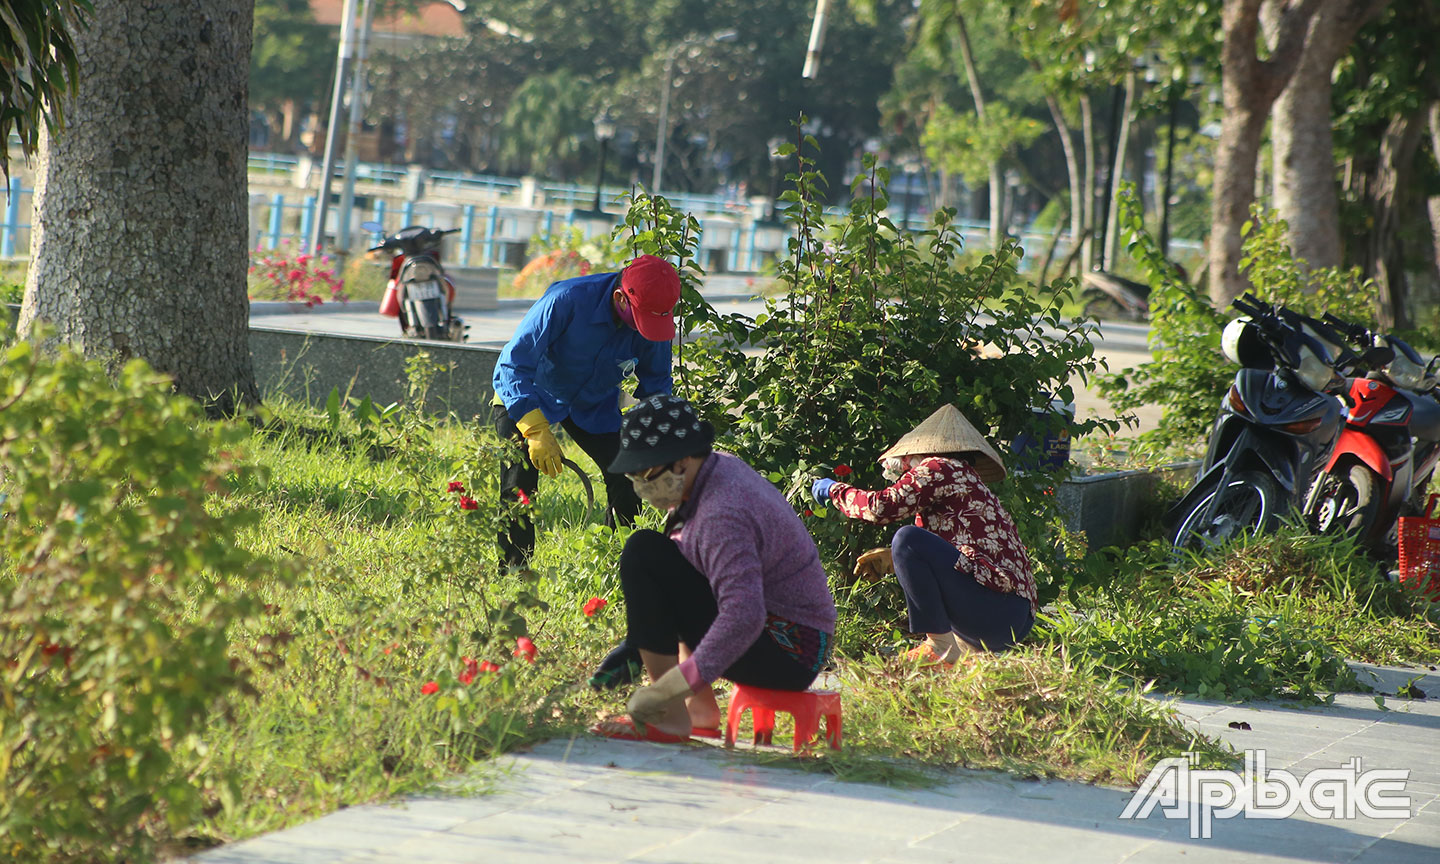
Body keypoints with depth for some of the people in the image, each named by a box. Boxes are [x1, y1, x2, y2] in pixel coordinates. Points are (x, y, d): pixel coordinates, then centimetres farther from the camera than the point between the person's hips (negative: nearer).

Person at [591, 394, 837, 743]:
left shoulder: (723, 515, -24)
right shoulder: (723, 467, 6)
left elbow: (744, 617, -36)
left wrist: (671, 687, -39)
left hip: (784, 657, -10)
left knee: (644, 554, -16)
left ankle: (666, 716, -17)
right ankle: (701, 712, 18)